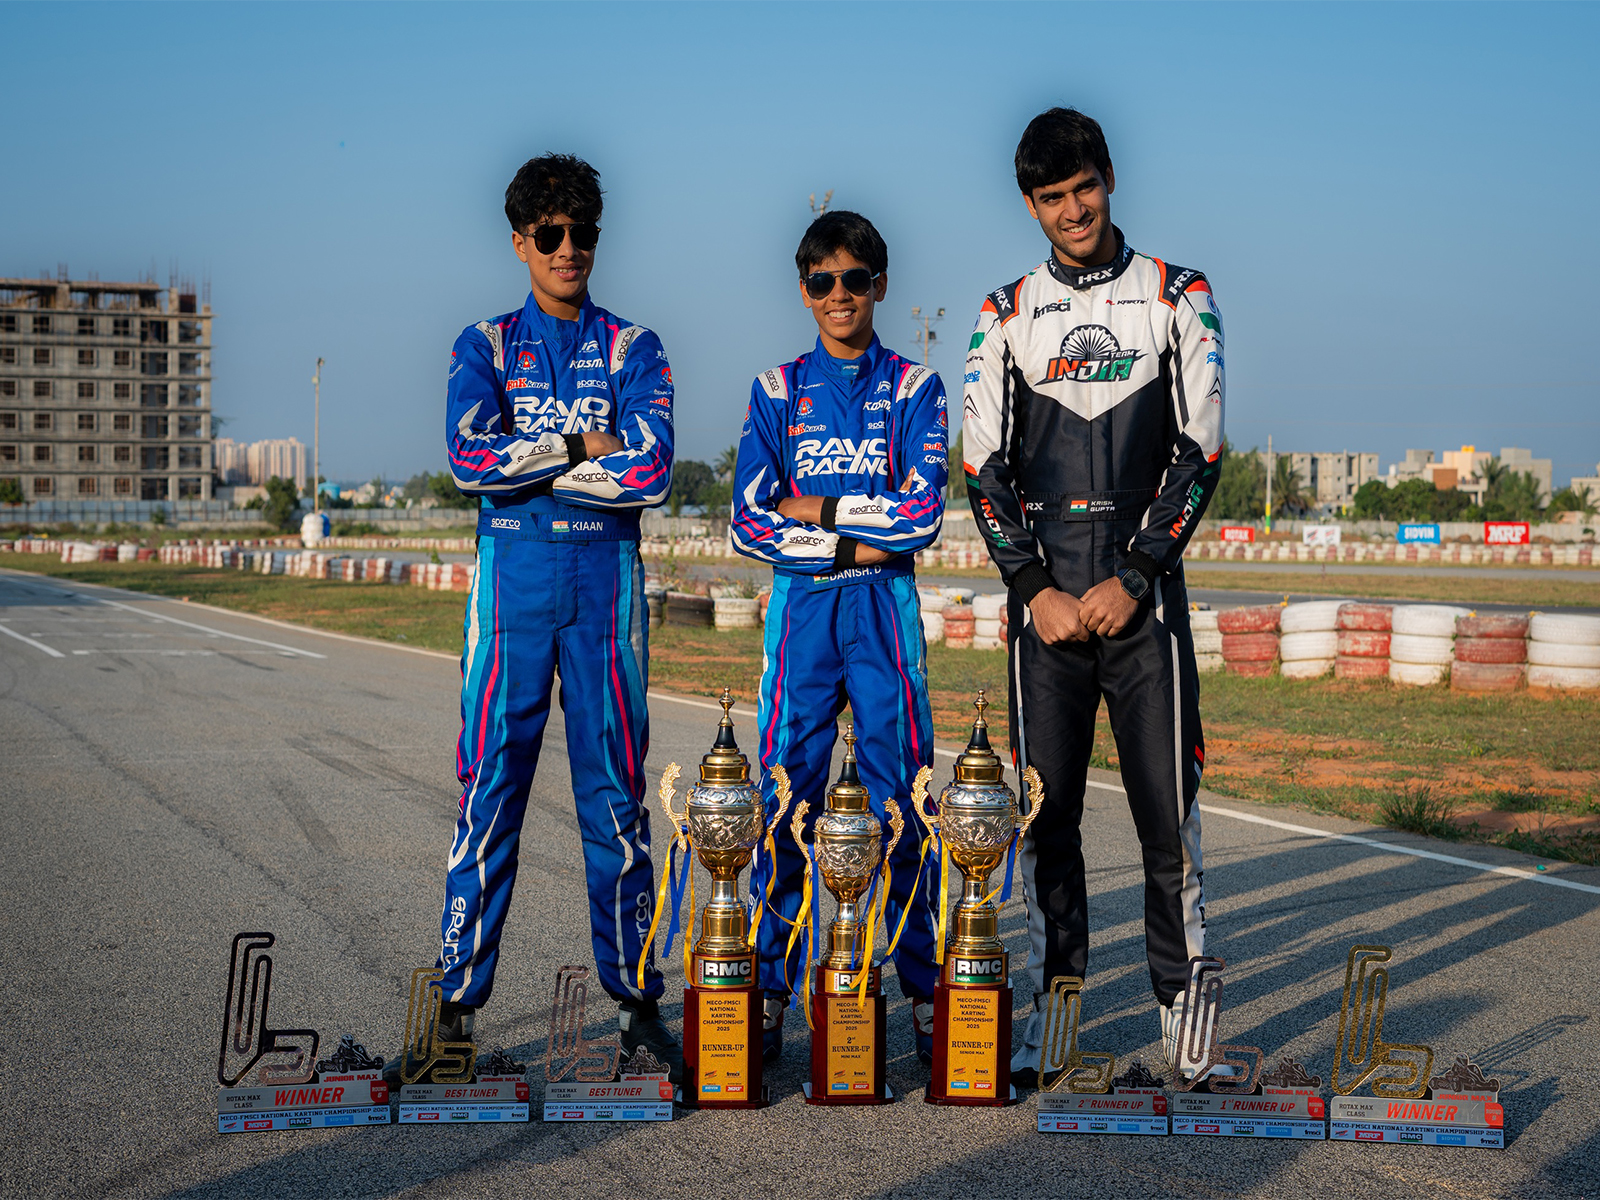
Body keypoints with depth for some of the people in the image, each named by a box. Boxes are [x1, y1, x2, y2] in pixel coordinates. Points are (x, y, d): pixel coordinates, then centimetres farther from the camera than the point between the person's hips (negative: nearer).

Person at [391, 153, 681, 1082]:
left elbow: (650, 471, -7)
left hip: (606, 579, 0)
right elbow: (469, 456, -8)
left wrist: (524, 463, -7)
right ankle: (459, 1000, 4)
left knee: (616, 789, 3)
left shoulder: (634, 350, 10)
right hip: (512, 579, 0)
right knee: (491, 786, -2)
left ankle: (637, 996, 9)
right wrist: (580, 447, -7)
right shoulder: (486, 346, 11)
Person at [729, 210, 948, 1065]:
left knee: (900, 796, -1)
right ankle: (769, 992, 6)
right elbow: (748, 523, -1)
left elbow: (923, 514, -6)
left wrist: (816, 508, -6)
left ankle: (923, 992, 7)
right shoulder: (776, 391, 10)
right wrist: (857, 545, -8)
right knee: (785, 799, -1)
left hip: (887, 608, 0)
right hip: (800, 607, 1)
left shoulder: (914, 387, 8)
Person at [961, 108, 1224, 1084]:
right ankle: (1050, 1010, 9)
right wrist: (1037, 589, -4)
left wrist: (1131, 581, -8)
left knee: (1168, 802, -3)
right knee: (1043, 809, 2)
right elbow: (986, 464, 6)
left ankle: (1183, 1003, 7)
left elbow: (1200, 450, 0)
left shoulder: (1179, 299, 7)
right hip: (1045, 599, 1)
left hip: (1145, 593, -1)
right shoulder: (1006, 317, 11)